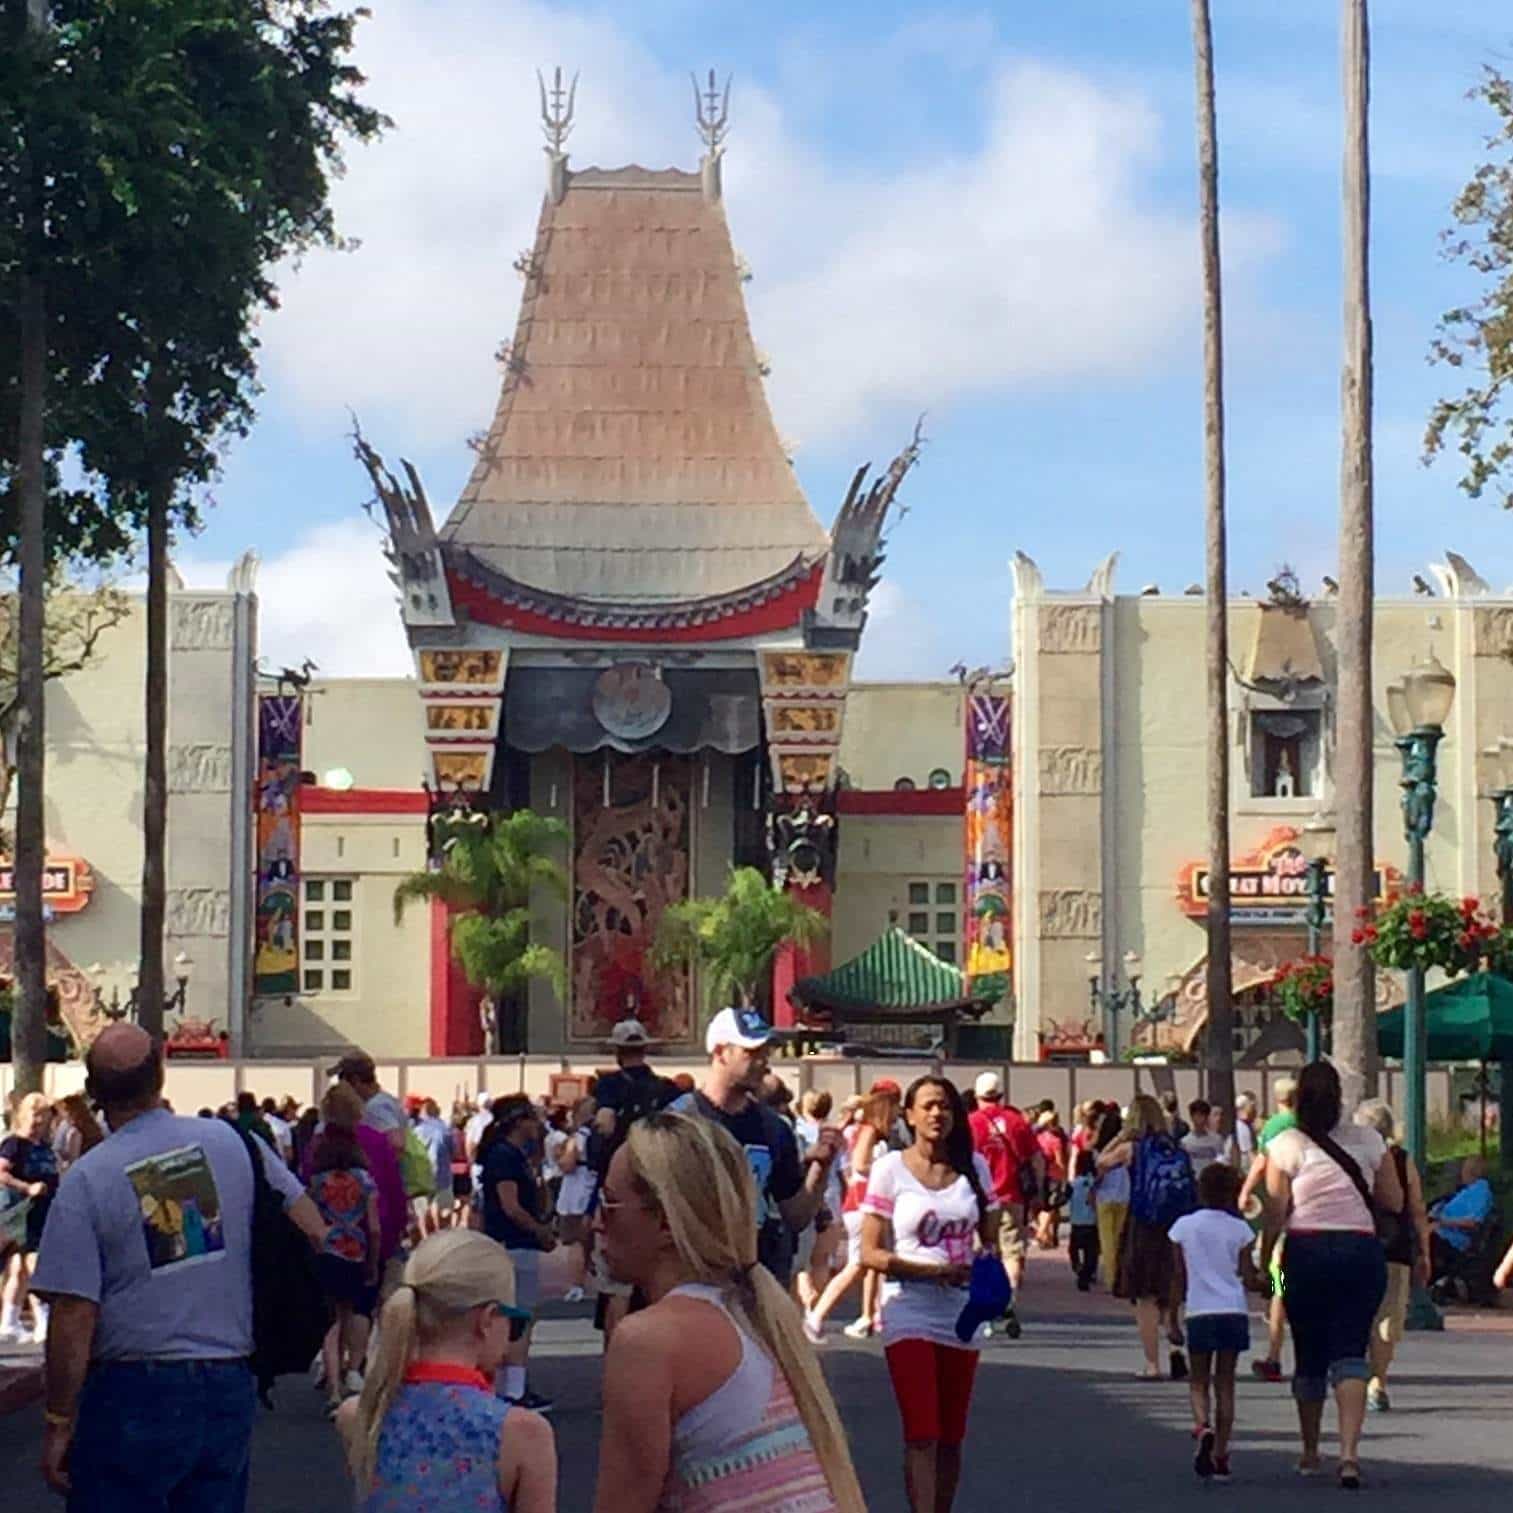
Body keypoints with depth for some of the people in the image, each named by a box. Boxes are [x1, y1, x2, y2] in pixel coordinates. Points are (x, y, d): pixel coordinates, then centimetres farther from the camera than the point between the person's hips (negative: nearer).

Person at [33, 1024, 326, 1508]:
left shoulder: (86, 1180, -9)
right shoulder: (232, 1142, 1)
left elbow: (74, 1317, -12)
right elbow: (313, 1231, 3)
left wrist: (58, 1425, -4)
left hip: (132, 1393, -4)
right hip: (229, 1387, 4)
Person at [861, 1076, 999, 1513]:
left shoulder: (974, 1167, 6)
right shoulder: (890, 1169, -4)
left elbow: (989, 1240, 13)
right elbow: (871, 1253, -8)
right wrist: (934, 1270, -18)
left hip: (961, 1313, 4)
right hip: (909, 1312, -4)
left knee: (951, 1436, 11)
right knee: (922, 1435, -13)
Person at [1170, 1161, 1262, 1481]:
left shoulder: (1183, 1227, 3)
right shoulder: (1239, 1229, 1)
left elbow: (1180, 1280, 6)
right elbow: (1248, 1280, 0)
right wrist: (1266, 1282, 21)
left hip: (1199, 1313, 0)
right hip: (1233, 1311, 0)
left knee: (1199, 1382, 10)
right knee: (1225, 1383, 8)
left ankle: (1203, 1427, -20)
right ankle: (1220, 1454, 5)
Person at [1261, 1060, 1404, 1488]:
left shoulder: (1286, 1146, -2)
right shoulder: (1368, 1141, 4)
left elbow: (1275, 1215, -4)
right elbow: (1394, 1202, 9)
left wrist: (1262, 1261, 6)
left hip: (1307, 1252, -1)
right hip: (1362, 1251, 1)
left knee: (1309, 1355, 13)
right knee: (1350, 1352, -3)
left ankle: (1310, 1452, 26)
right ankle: (1349, 1450, -23)